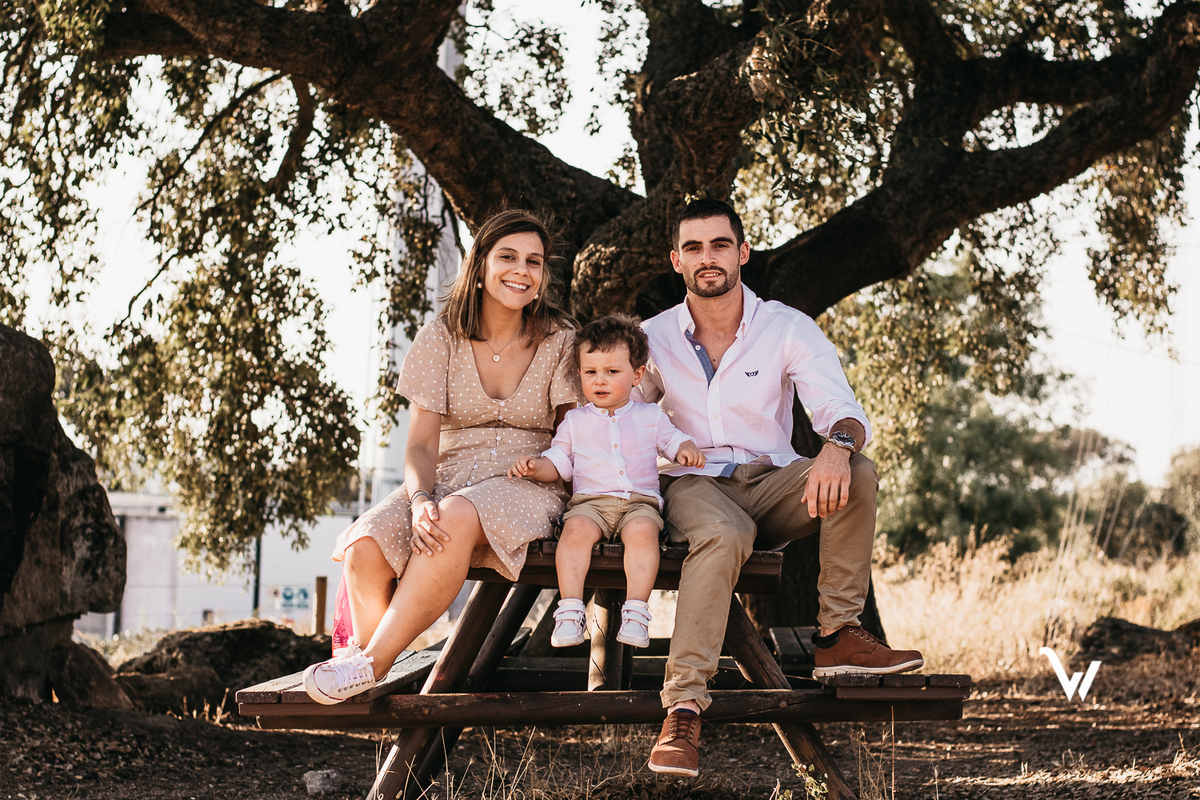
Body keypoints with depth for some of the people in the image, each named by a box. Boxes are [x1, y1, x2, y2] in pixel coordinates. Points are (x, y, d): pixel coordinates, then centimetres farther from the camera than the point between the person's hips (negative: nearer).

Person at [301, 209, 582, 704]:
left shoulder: (559, 340, 2)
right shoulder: (442, 337, 3)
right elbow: (421, 444, -3)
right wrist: (420, 500, -25)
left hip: (526, 484, -2)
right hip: (449, 479, 2)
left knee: (456, 518, -39)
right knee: (365, 546, -30)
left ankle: (369, 663, -30)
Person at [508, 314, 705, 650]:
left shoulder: (650, 416, 16)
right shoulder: (575, 421, 18)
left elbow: (672, 439, 22)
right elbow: (558, 462, 18)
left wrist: (686, 450, -2)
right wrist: (536, 466, -3)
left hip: (640, 500, -1)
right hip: (591, 500, 1)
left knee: (643, 530, -35)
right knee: (576, 529, -33)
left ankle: (636, 610, -35)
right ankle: (570, 610, -33)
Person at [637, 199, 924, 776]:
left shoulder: (789, 329, 2)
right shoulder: (652, 340, 5)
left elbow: (841, 408, -11)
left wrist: (838, 445, -36)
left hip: (771, 482, 2)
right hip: (692, 485, -2)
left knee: (857, 475, -29)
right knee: (724, 535, -39)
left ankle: (836, 635, -20)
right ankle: (683, 706, -46)